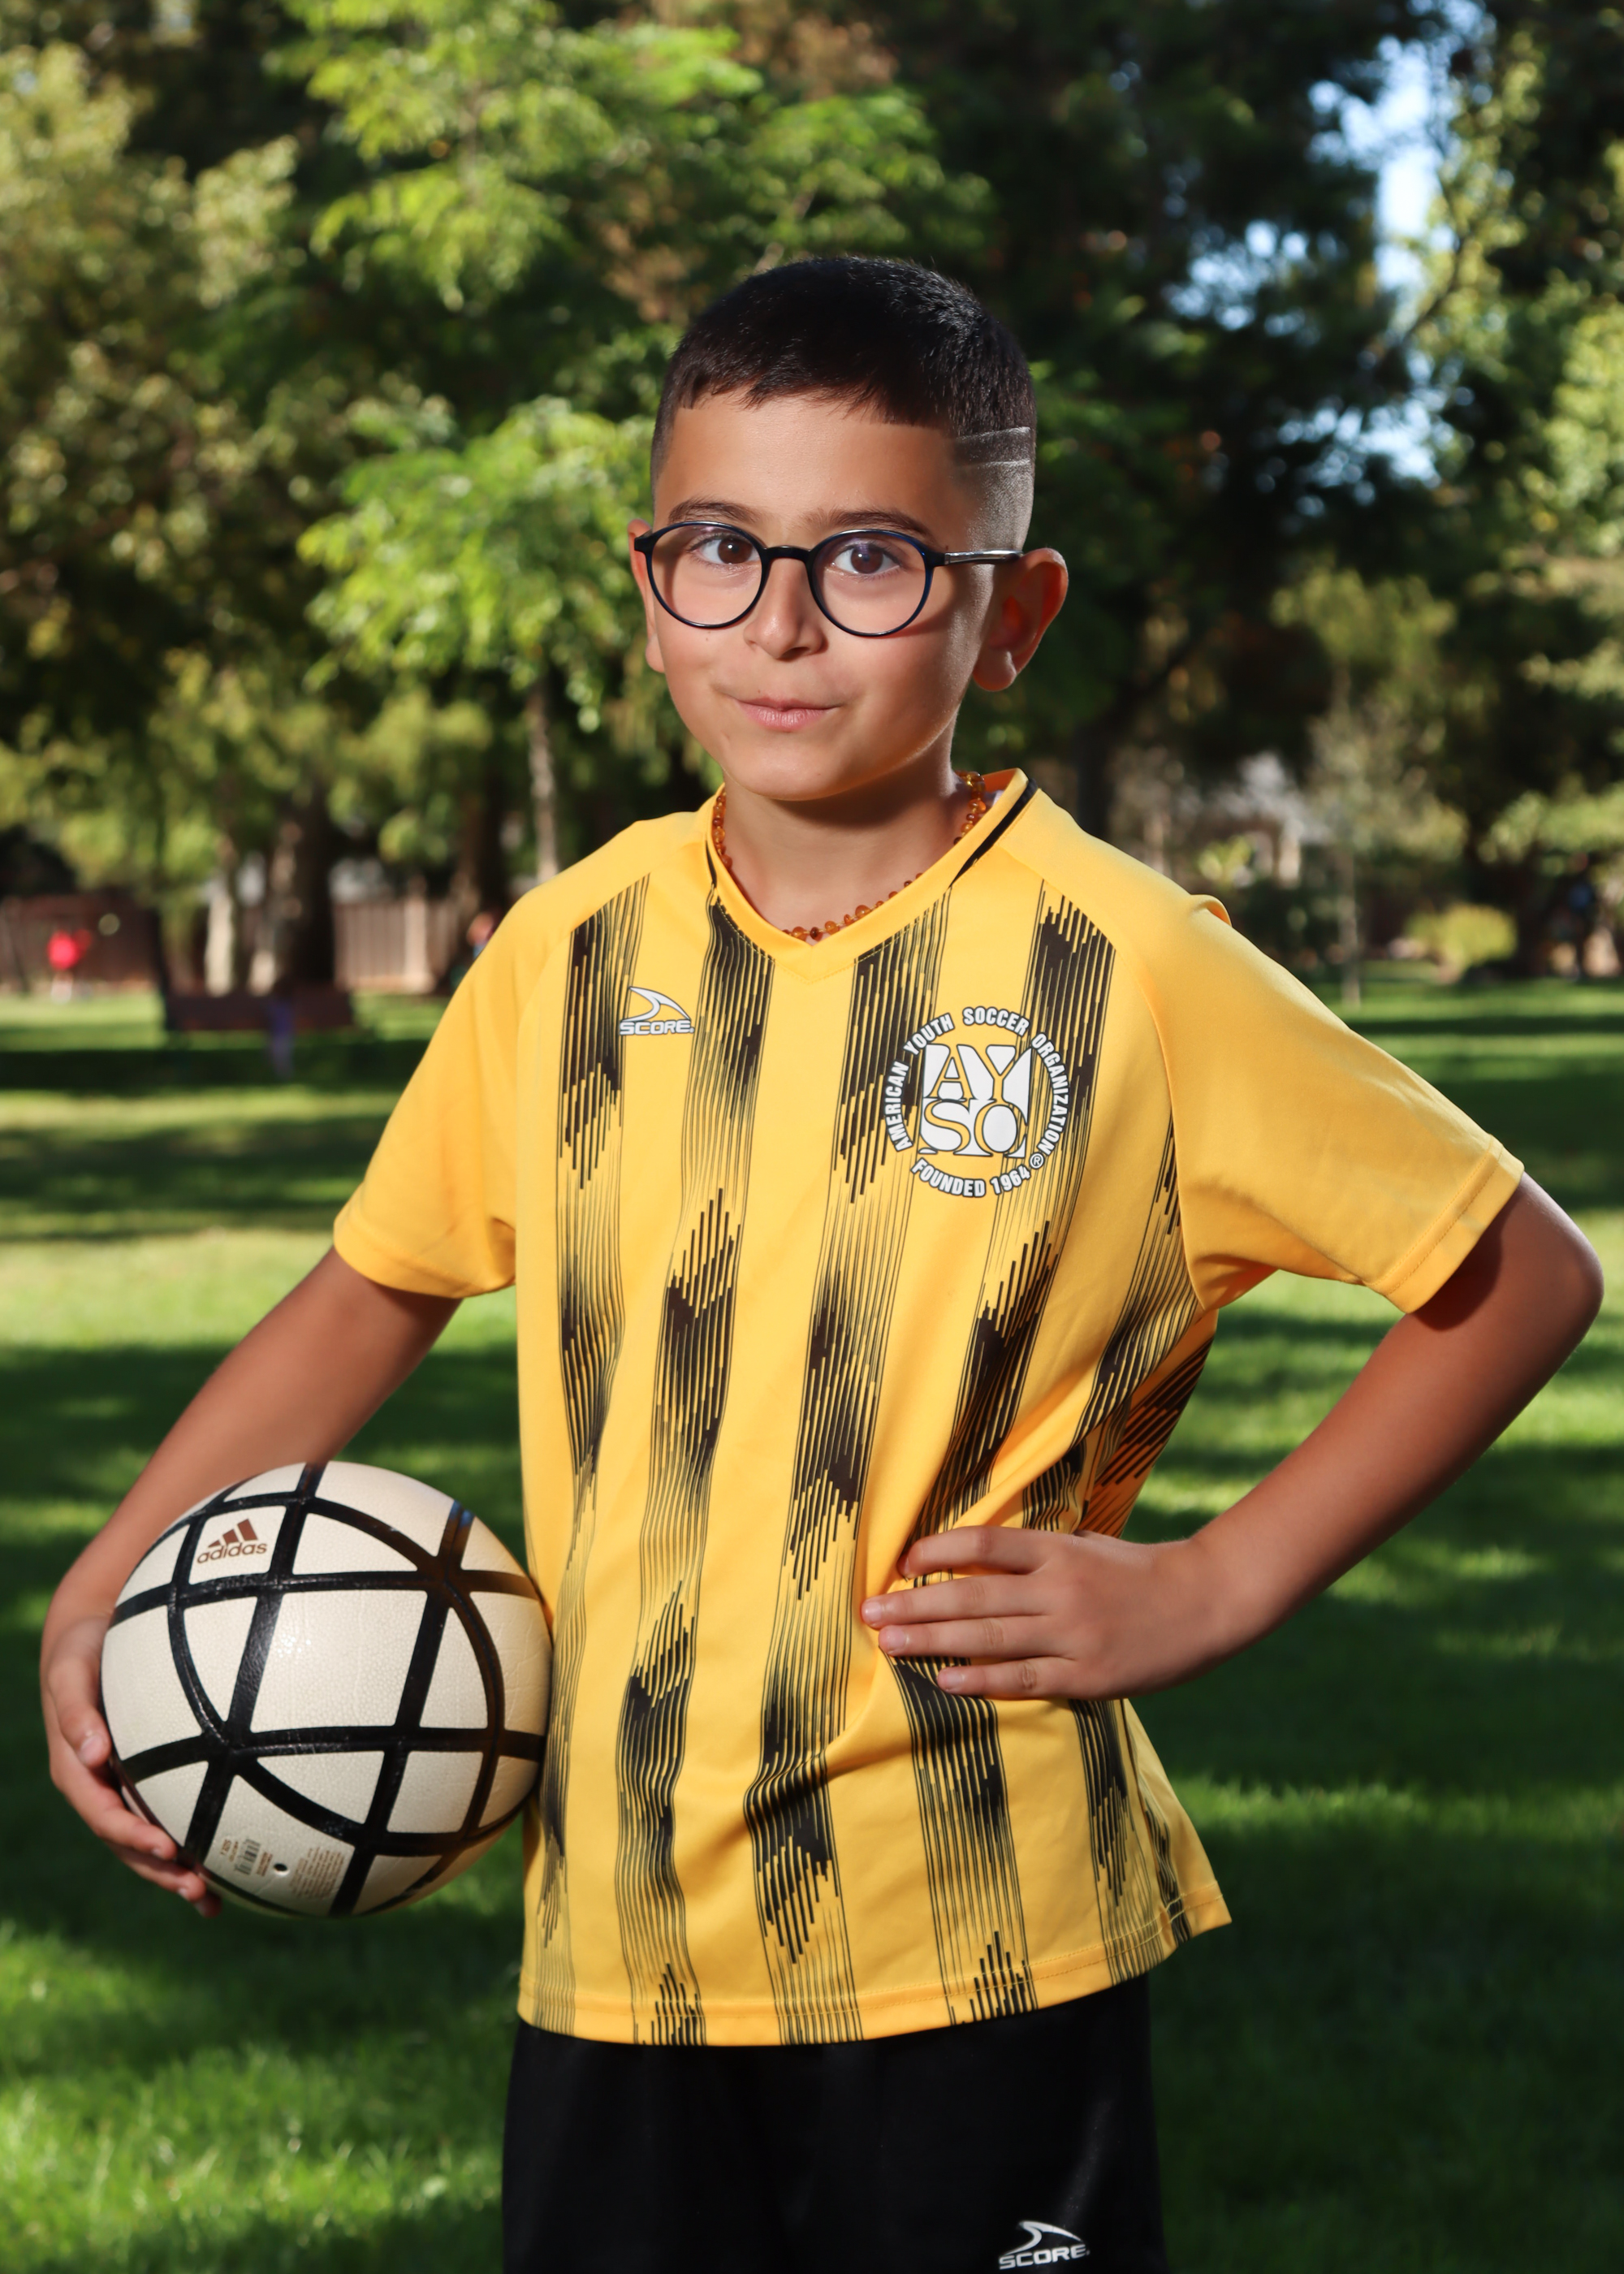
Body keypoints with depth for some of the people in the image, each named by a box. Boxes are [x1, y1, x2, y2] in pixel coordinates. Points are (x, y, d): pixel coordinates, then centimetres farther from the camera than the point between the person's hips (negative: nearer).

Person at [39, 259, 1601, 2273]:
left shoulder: (1121, 969, -9)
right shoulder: (575, 949, 3)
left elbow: (1523, 1271, -2)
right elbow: (384, 1279, 18)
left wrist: (1212, 1586, -8)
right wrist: (102, 1588, 8)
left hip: (981, 1955, -3)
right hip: (613, 1941, 4)